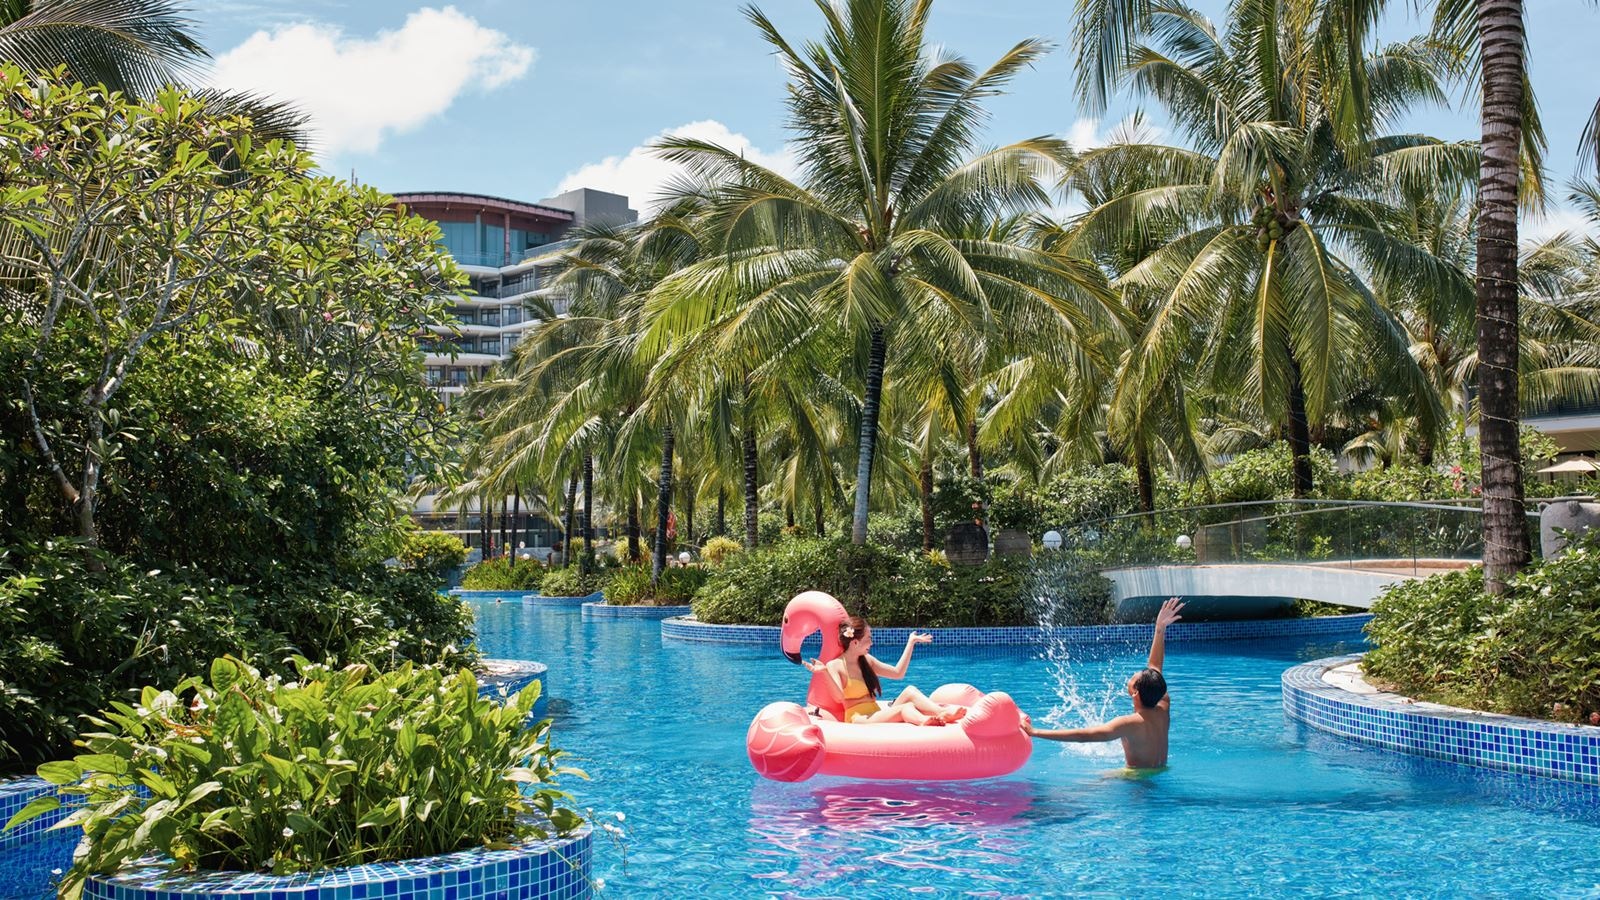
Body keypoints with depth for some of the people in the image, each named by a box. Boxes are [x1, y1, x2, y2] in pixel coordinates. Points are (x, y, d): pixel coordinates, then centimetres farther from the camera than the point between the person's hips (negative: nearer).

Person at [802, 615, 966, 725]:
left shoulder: (866, 660, 18)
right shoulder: (835, 665, -5)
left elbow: (898, 673, 21)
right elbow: (839, 697, -20)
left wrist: (911, 643, 22)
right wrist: (825, 672, -34)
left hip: (878, 715, 7)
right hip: (859, 719, -7)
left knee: (909, 691, -20)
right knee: (905, 708, -33)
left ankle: (943, 712, -46)